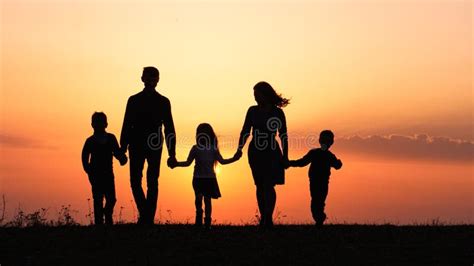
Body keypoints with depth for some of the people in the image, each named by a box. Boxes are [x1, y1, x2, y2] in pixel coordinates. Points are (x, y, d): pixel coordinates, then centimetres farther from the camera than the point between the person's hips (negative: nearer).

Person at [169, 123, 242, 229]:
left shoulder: (213, 149, 2)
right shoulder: (195, 148, 1)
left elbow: (222, 161, 7)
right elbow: (188, 162, 6)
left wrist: (233, 159, -3)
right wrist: (177, 164, -6)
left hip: (210, 178, 0)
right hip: (198, 178, 0)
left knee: (207, 199, 3)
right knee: (199, 196, -17)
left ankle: (207, 222, 10)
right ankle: (199, 214, 3)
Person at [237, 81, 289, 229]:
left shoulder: (277, 112, -2)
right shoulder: (252, 111, 6)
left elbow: (283, 135, 1)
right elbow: (245, 131, 7)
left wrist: (285, 156, -3)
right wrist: (240, 148, -6)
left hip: (272, 153, -3)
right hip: (255, 152, 3)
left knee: (268, 185, -10)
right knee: (260, 186, 6)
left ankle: (268, 218, -6)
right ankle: (264, 218, 13)